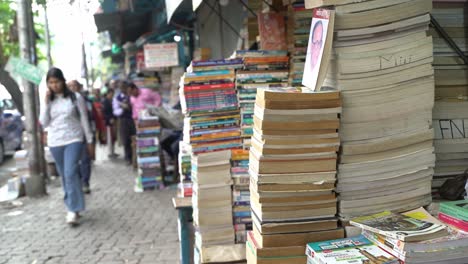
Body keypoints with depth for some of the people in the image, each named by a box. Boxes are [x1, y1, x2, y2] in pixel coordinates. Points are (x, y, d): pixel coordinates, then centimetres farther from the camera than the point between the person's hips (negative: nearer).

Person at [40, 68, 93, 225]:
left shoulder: (75, 97, -3)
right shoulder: (48, 100, 7)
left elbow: (84, 120, 1)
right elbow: (44, 123, 1)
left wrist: (89, 140, 0)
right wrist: (46, 103, -7)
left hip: (74, 140, -4)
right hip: (55, 142, 4)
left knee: (70, 173, -17)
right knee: (64, 176, 11)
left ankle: (74, 210, -13)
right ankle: (72, 207, 22)